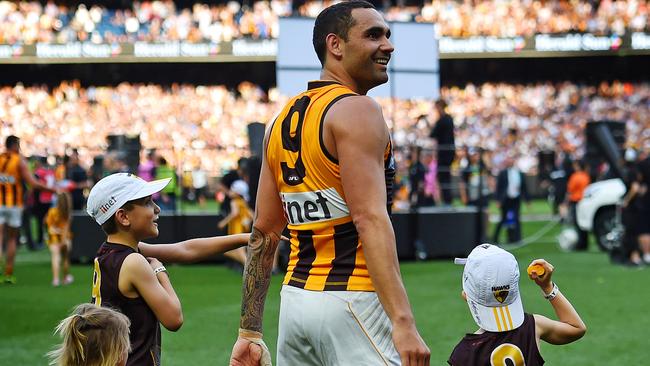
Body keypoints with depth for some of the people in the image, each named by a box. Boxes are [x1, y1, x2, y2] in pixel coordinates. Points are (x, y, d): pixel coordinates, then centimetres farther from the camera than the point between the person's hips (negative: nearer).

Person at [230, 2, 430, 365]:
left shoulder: (284, 119, 16)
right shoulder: (357, 111, -9)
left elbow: (263, 233, 16)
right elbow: (370, 220, -21)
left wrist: (249, 332, 17)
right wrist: (403, 322, -27)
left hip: (295, 297, 9)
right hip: (351, 301, -9)